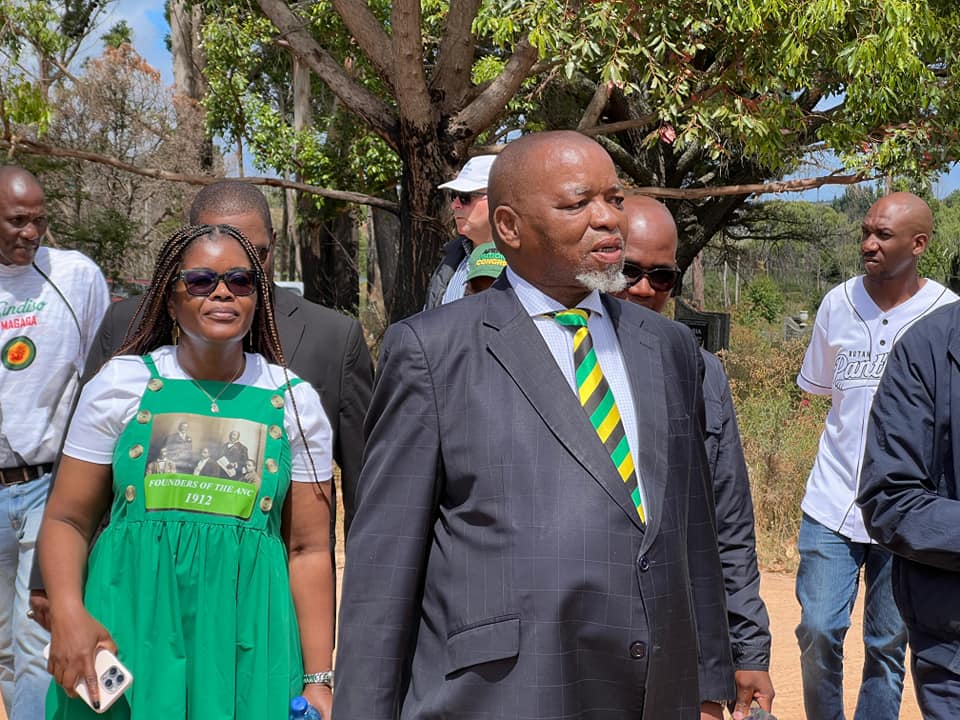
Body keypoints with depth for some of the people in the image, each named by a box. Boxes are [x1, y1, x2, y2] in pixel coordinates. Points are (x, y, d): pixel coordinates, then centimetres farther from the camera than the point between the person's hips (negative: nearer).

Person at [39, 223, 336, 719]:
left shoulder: (294, 402, 2)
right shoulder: (120, 384, 1)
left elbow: (309, 549, 2)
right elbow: (67, 519, 3)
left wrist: (317, 678, -1)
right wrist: (68, 616, -15)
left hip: (247, 639, 1)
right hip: (128, 628, 0)